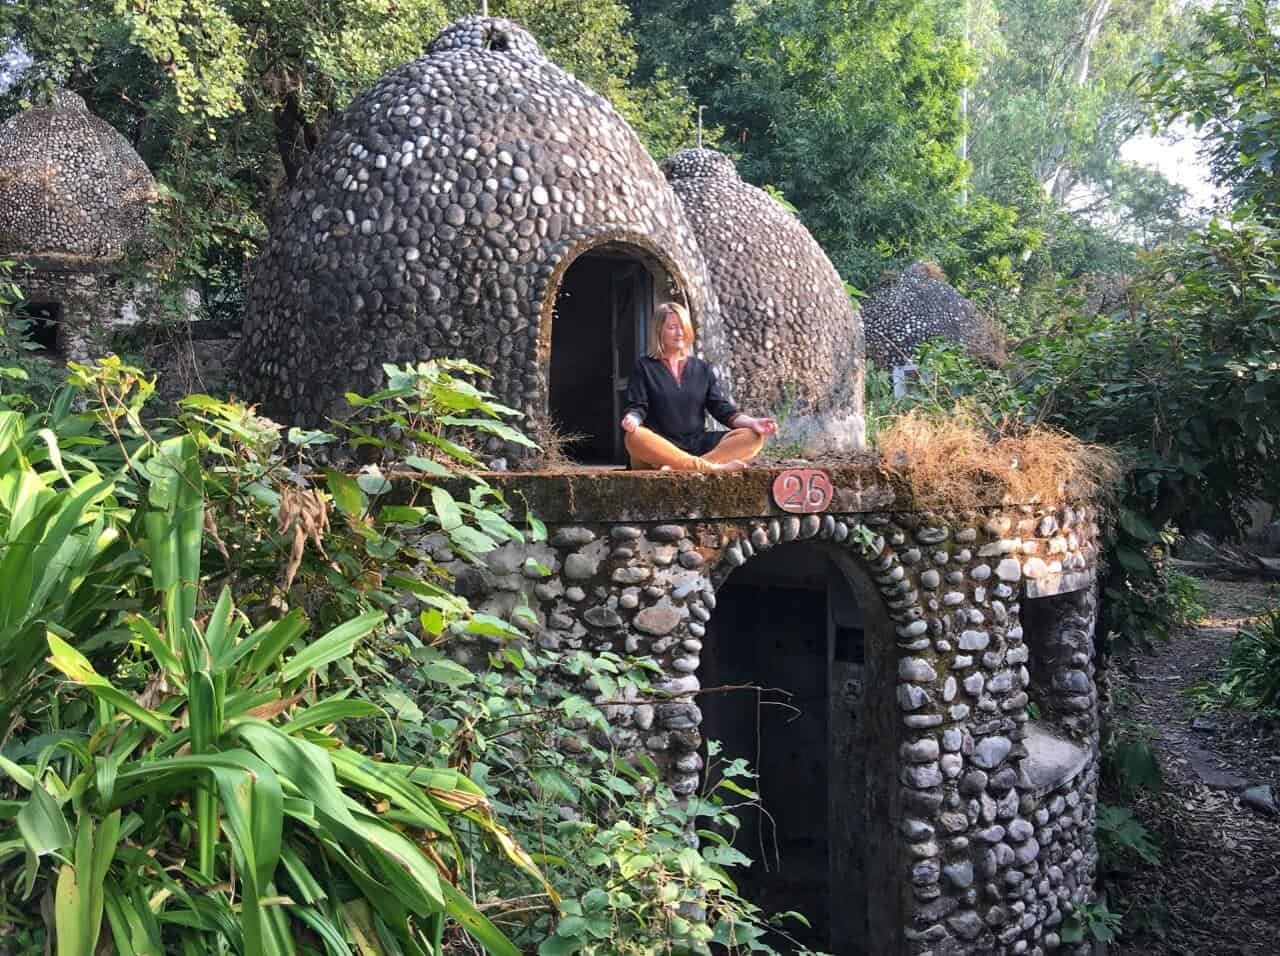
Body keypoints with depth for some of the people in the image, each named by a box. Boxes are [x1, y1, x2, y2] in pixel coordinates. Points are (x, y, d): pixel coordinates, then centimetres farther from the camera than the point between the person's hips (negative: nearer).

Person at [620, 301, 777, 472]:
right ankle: (711, 468, -38)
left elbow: (724, 410, 11)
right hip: (658, 448, -3)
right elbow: (637, 408, 0)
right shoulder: (644, 367, 9)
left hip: (698, 445, 3)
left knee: (753, 437, -18)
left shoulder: (703, 369, 17)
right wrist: (631, 419, -26)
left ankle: (681, 467, -37)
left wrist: (752, 423, -9)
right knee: (634, 438, -38)